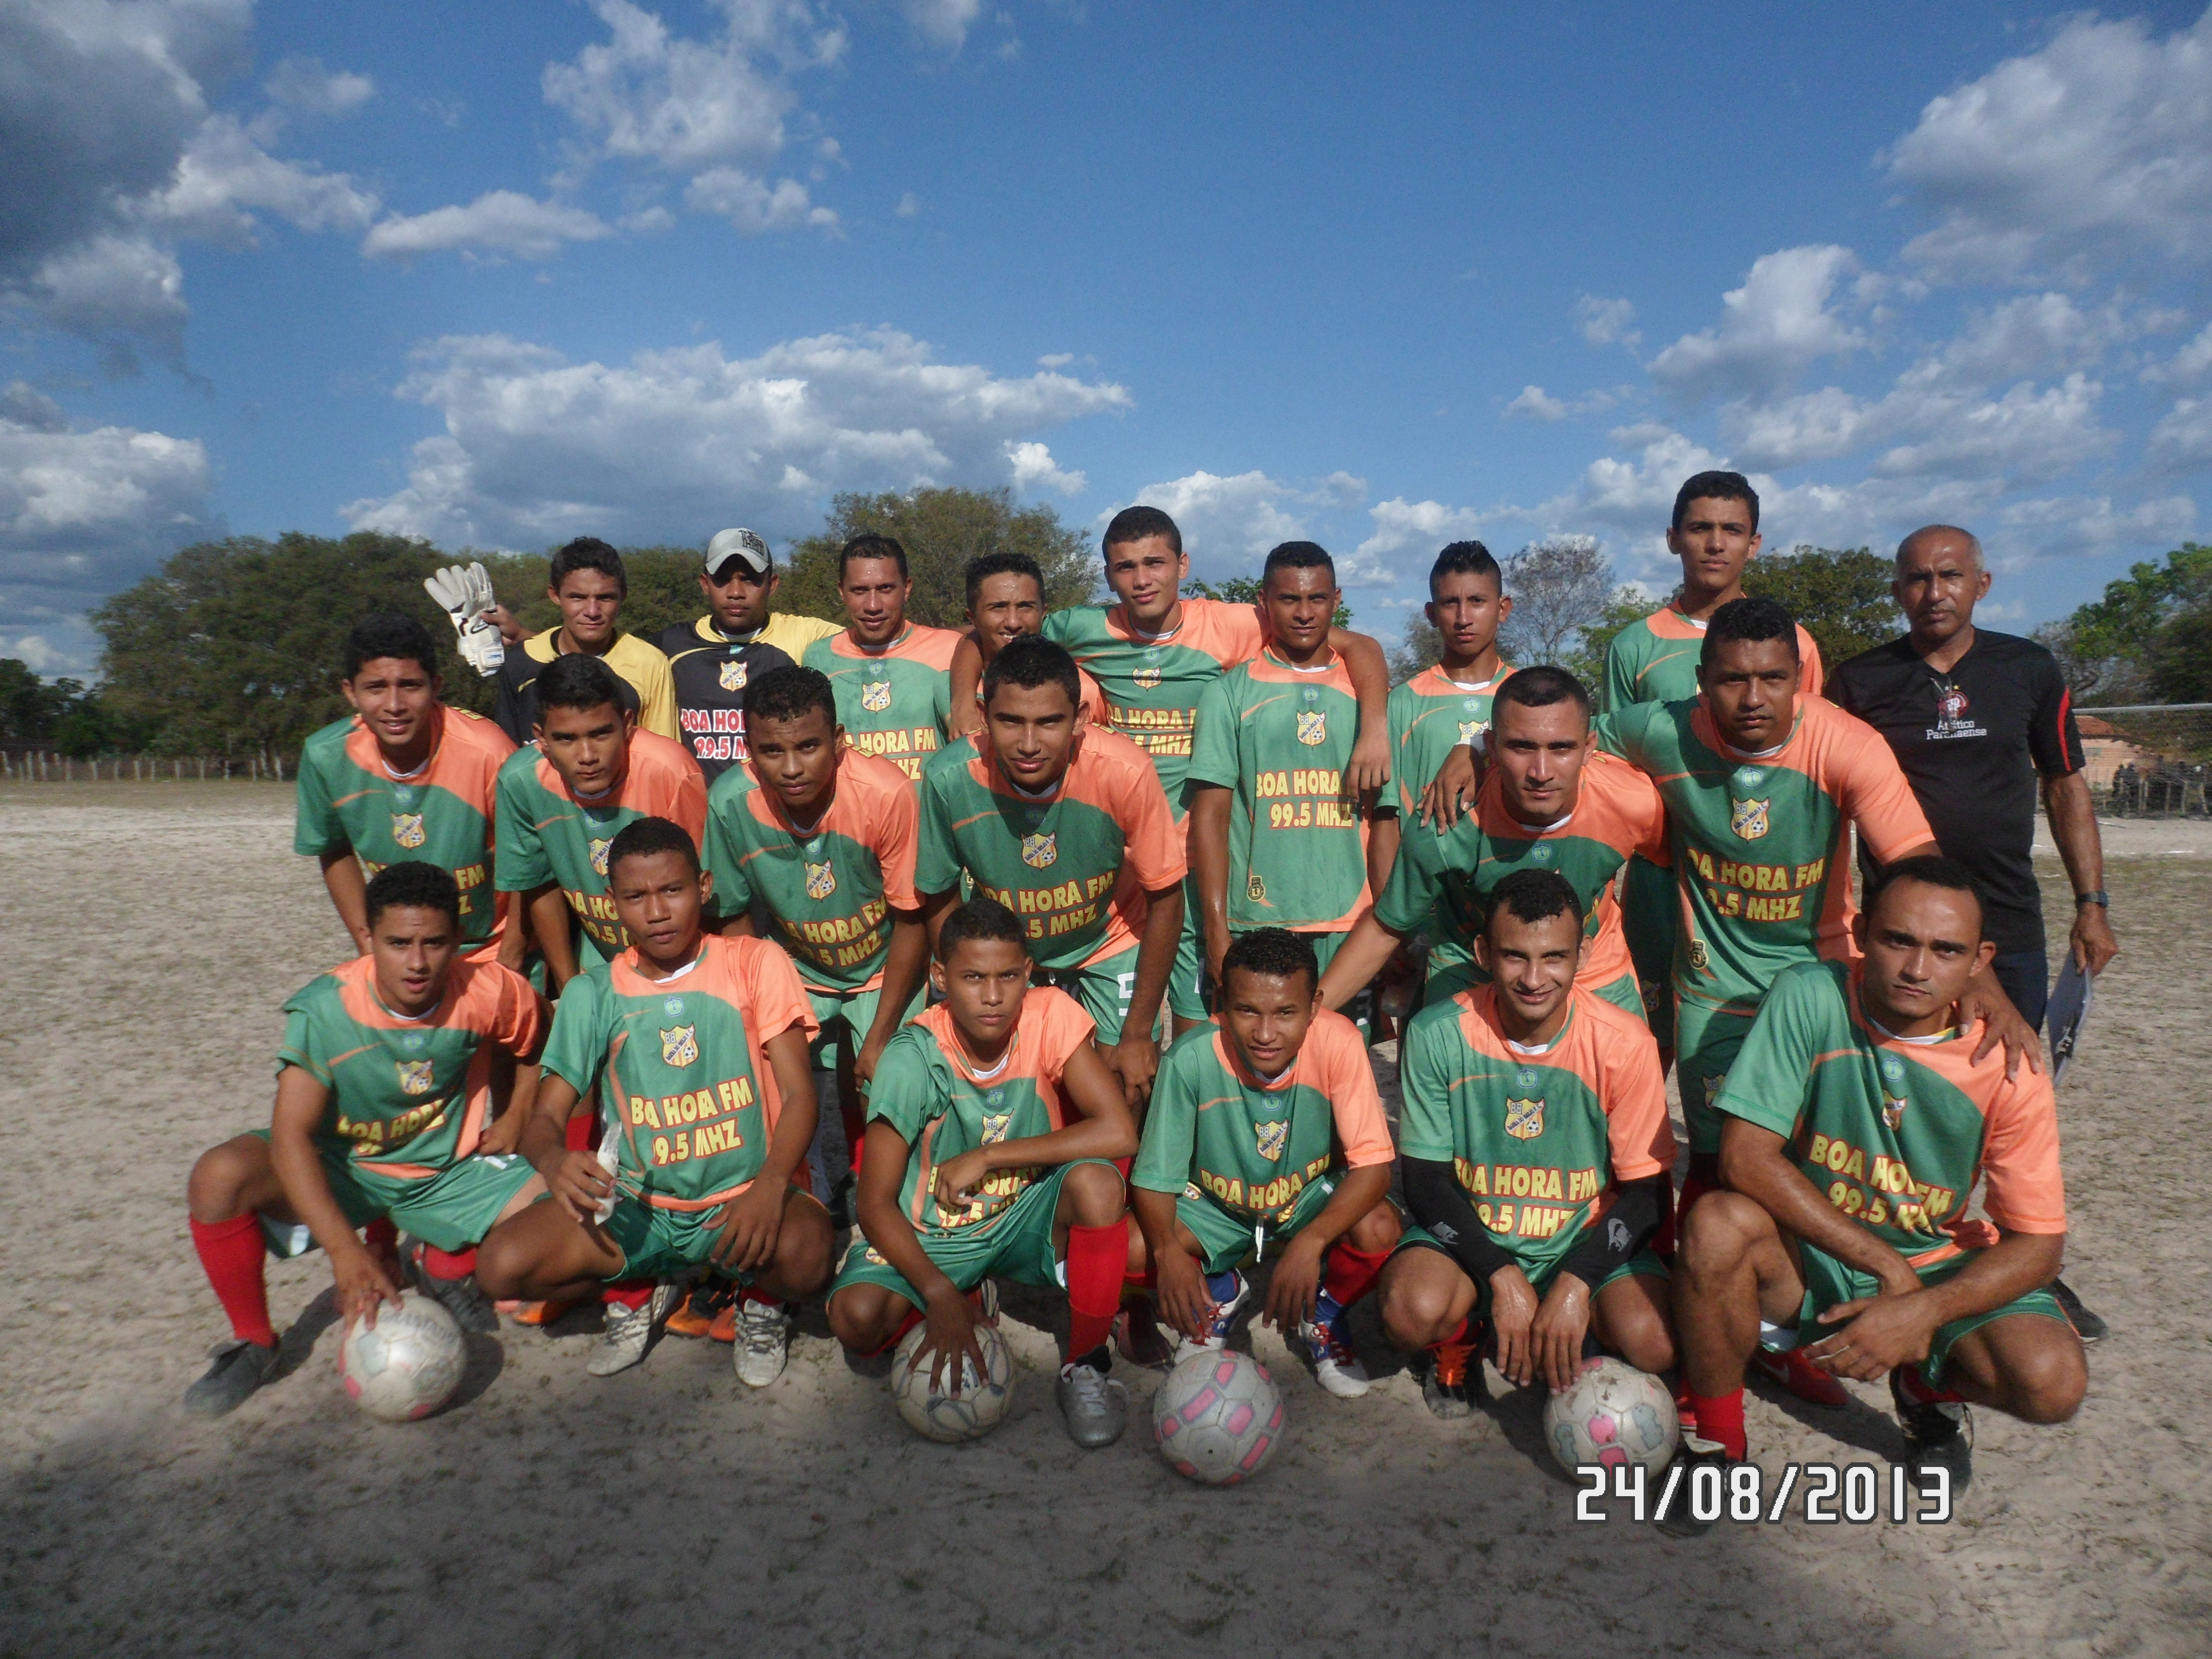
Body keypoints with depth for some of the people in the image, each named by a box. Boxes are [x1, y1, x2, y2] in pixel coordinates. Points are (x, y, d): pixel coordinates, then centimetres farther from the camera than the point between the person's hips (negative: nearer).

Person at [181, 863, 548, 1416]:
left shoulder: (489, 993, -21)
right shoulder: (324, 1010, -25)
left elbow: (535, 1045, 4)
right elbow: (291, 1134, -30)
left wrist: (510, 1123, -1)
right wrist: (345, 1251, -39)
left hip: (451, 1169, 1)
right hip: (343, 1165, -1)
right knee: (218, 1177, -29)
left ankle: (446, 1265, 12)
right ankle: (252, 1343, -5)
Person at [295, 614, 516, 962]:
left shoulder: (487, 754, -26)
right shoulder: (325, 756, -13)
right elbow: (335, 852, 6)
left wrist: (512, 960, -13)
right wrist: (367, 944, 1)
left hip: (491, 953, -3)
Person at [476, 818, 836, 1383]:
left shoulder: (755, 964, -4)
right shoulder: (594, 994, 3)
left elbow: (798, 1092, -8)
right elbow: (545, 1115, 2)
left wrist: (771, 1187, -28)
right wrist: (554, 1161, -25)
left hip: (744, 1196, -3)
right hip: (637, 1207, 3)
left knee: (802, 1256, -36)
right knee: (501, 1265, -21)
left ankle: (762, 1298, 3)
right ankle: (639, 1287, 9)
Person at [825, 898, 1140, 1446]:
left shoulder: (1051, 1016, -18)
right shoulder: (913, 1058, -20)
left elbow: (1118, 1134, -27)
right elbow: (876, 1203, -18)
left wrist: (986, 1158, -26)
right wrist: (939, 1293, -33)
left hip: (1028, 1216, 0)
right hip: (934, 1231, 0)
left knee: (1096, 1183, -32)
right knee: (855, 1317, -27)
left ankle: (1084, 1365, -11)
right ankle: (969, 1296, 7)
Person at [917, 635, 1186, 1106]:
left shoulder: (1123, 772, -33)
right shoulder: (949, 779, -29)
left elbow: (1165, 900, -18)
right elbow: (940, 898, -9)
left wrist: (1138, 1034, -13)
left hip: (1111, 945, -1)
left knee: (1124, 1099, -1)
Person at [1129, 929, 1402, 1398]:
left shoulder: (1338, 1043, -28)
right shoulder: (1192, 1058, -28)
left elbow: (1373, 1164, -27)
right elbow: (1154, 1175, -21)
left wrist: (1311, 1242, -43)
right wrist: (1167, 1250, -42)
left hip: (1312, 1200, 0)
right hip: (1216, 1207, 1)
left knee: (1378, 1230, -32)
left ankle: (1325, 1314, 5)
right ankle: (1221, 1294, 11)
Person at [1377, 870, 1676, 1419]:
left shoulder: (1622, 1041, -16)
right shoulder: (1438, 1033, -16)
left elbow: (1648, 1187, -9)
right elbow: (1425, 1178, -10)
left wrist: (1576, 1285, -22)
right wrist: (1502, 1277, -23)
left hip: (1586, 1235, 1)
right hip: (1468, 1230, -1)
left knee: (1654, 1346, -25)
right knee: (1413, 1313, -31)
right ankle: (1463, 1336, 7)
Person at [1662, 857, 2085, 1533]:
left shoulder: (2007, 1068, -14)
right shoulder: (1809, 998, -19)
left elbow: (2038, 1241, -10)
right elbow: (1745, 1156, -23)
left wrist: (1920, 1310, -26)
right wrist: (1885, 1265, -25)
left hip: (1941, 1268, 2)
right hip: (1808, 1258, -2)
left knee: (2052, 1382, -25)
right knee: (1717, 1226, -34)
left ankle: (1928, 1388, 14)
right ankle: (1716, 1443, -8)